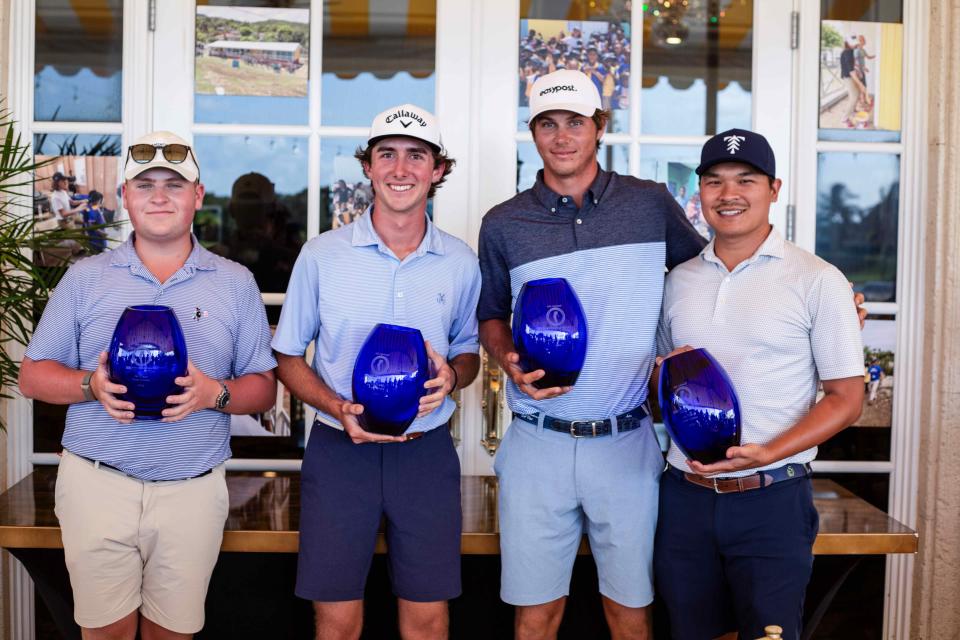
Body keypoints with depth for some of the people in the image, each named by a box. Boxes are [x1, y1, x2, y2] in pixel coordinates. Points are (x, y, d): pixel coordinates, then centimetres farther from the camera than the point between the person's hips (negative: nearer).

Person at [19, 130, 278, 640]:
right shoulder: (85, 278, 7)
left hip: (192, 490, 0)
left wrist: (215, 393, -15)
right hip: (97, 482, 0)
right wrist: (92, 385, -12)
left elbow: (263, 387, 6)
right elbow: (33, 374, 8)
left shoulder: (235, 283, 6)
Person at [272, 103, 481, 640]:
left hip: (428, 453, 1)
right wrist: (339, 408, -14)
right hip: (340, 450, -1)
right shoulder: (322, 255, -4)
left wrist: (451, 376, -10)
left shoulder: (461, 264, 1)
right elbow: (289, 357, 4)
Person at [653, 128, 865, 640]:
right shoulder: (680, 280, 9)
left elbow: (846, 397, -5)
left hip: (771, 499, -4)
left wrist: (767, 453, -19)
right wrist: (666, 378, -6)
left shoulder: (818, 280, -5)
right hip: (685, 495, 4)